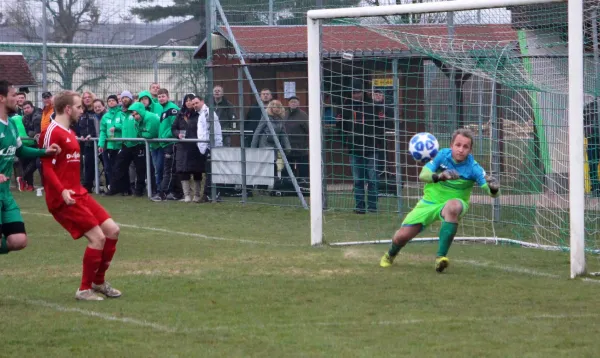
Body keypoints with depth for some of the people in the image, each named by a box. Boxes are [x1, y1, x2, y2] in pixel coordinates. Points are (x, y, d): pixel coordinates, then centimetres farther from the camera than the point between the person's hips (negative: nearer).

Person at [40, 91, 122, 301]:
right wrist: (62, 191, -27)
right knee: (97, 237, -14)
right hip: (64, 198, -10)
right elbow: (47, 166, -18)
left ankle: (98, 282, 21)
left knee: (112, 230, 7)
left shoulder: (69, 133, 17)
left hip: (78, 194, 10)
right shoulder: (52, 132, -12)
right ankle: (85, 289, -1)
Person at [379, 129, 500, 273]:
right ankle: (390, 255, 37)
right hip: (430, 202, 2)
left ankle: (440, 257, -36)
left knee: (452, 206, -40)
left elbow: (492, 193, -24)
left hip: (453, 203, -2)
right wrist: (439, 177, -47)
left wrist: (493, 188, -49)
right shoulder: (443, 155, -14)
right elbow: (423, 175, -26)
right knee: (402, 236, -4)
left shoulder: (473, 168, -18)